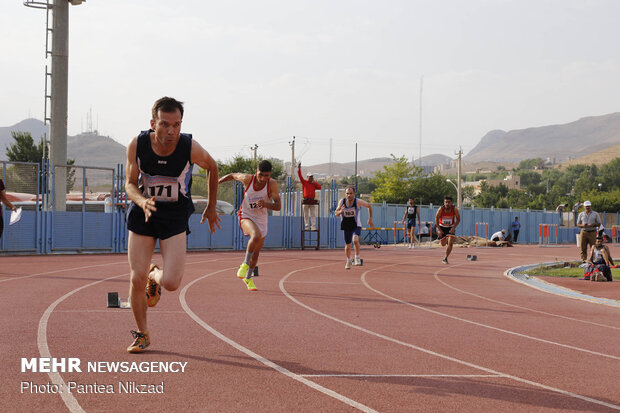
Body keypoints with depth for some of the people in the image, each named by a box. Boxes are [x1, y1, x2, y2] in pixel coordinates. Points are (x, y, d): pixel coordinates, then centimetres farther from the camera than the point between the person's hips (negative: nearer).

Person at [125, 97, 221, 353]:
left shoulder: (191, 148, -19)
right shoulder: (137, 145, -16)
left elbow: (212, 168, 2)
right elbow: (130, 183, -5)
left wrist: (211, 207, 10)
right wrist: (142, 201, -29)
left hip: (175, 216, -1)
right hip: (143, 212, 1)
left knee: (171, 283, -14)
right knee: (136, 279, -3)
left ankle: (155, 275, 25)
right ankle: (142, 335, 21)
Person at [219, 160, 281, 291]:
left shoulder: (272, 184, -19)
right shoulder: (248, 179, -19)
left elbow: (278, 206, -21)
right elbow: (232, 175, 2)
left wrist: (266, 204, -41)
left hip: (261, 219, 3)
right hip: (246, 216, -3)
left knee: (256, 252, 13)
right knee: (256, 236, -34)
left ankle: (248, 278, 37)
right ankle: (245, 264, -15)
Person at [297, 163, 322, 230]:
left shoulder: (314, 184, 11)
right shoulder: (304, 182, 3)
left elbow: (319, 187, -1)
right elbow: (300, 176, -8)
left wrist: (314, 182, -5)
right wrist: (299, 169, -20)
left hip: (312, 201, 2)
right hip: (306, 201, -2)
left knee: (313, 215, -2)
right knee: (306, 215, 1)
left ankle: (313, 227, -3)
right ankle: (307, 226, 5)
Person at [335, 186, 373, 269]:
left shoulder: (358, 202, -16)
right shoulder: (342, 202, -10)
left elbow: (369, 206, 1)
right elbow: (336, 213, -5)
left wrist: (370, 219, 2)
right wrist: (340, 211, -29)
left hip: (356, 226, -3)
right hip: (346, 227, 3)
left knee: (355, 240, -31)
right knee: (347, 246, 11)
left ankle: (357, 257, -9)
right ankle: (349, 261, 39)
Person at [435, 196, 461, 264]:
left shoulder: (455, 209, -19)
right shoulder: (441, 209, -21)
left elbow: (458, 219, -7)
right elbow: (436, 219, -11)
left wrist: (454, 227, -21)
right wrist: (439, 230, -17)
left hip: (451, 228, 0)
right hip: (442, 227, 0)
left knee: (450, 243, -17)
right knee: (443, 244, 11)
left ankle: (445, 258, -7)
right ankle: (445, 240, 48)